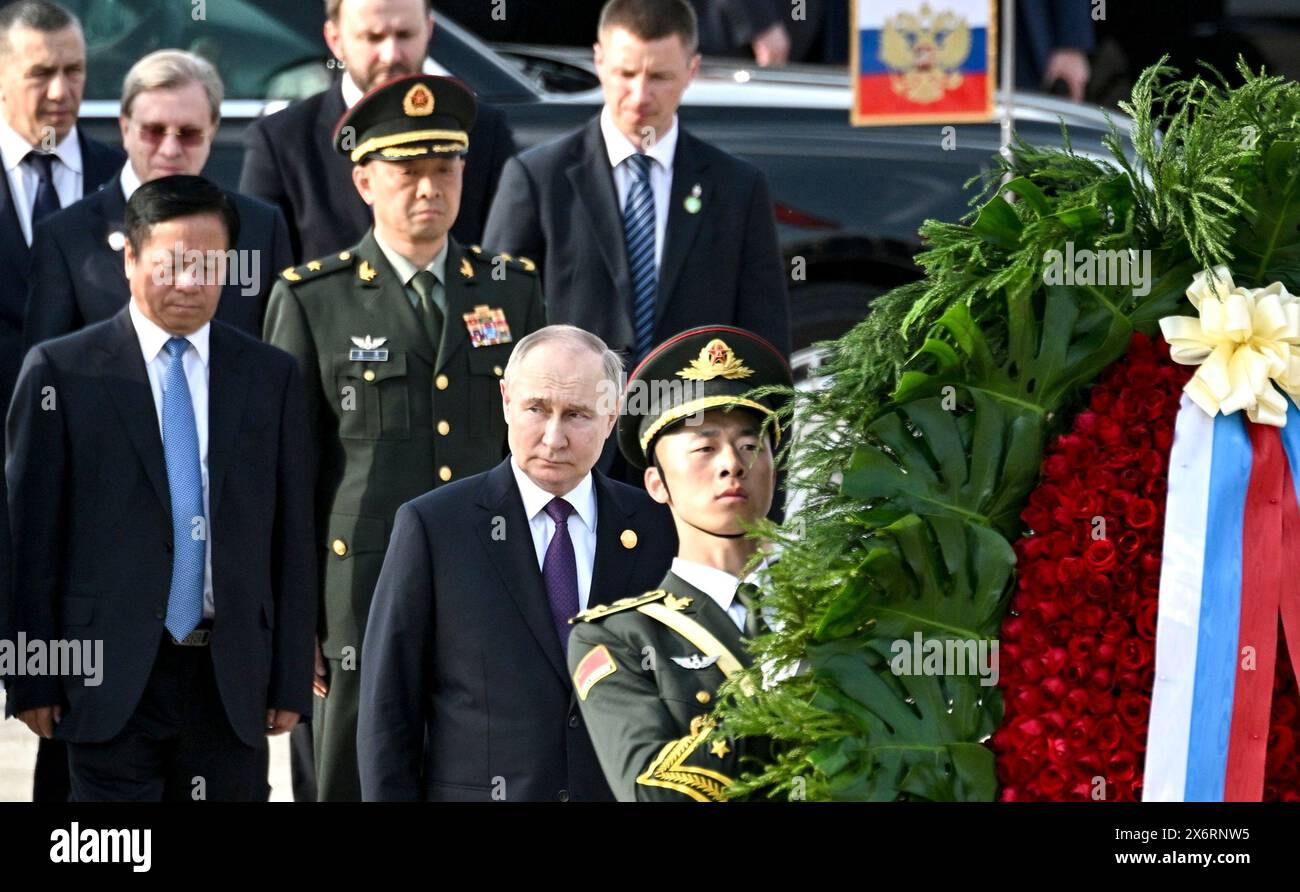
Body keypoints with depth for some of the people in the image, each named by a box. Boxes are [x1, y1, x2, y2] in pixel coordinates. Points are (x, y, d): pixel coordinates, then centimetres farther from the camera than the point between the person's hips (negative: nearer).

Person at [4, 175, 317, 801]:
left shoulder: (270, 377, 10)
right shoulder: (61, 372, 1)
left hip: (232, 682, 3)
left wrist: (291, 681, 5)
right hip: (112, 680, -3)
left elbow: (292, 539, 10)